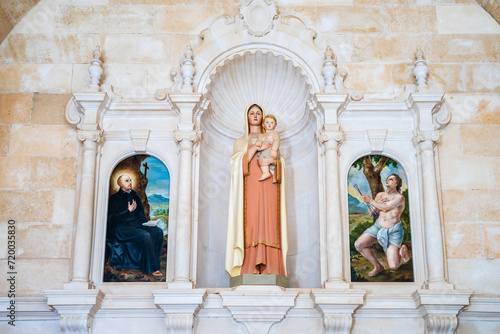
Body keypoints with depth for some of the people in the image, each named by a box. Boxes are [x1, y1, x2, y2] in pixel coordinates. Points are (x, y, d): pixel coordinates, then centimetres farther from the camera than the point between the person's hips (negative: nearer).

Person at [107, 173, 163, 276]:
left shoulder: (135, 197, 22)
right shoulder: (115, 198, 6)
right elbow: (112, 217, -5)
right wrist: (128, 211, -13)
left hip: (136, 225, 6)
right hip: (122, 228, -6)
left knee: (158, 232, -19)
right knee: (146, 236, -32)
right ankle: (152, 268, -29)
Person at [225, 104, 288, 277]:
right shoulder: (241, 141, 21)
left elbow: (281, 162, 12)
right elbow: (238, 162, 2)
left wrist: (272, 160, -10)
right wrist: (255, 148, -8)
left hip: (269, 185, 1)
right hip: (250, 184, -1)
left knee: (269, 221, -11)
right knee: (251, 221, -14)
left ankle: (269, 267, -16)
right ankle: (252, 267, -19)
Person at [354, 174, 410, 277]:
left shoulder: (399, 197, -12)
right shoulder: (380, 195, 5)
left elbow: (386, 208, -24)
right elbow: (370, 211, 12)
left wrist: (370, 200, -14)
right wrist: (372, 208, -11)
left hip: (393, 232, -6)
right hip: (378, 227, 6)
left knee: (393, 266, -17)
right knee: (358, 244, -13)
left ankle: (402, 250, 20)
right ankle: (378, 267, 7)